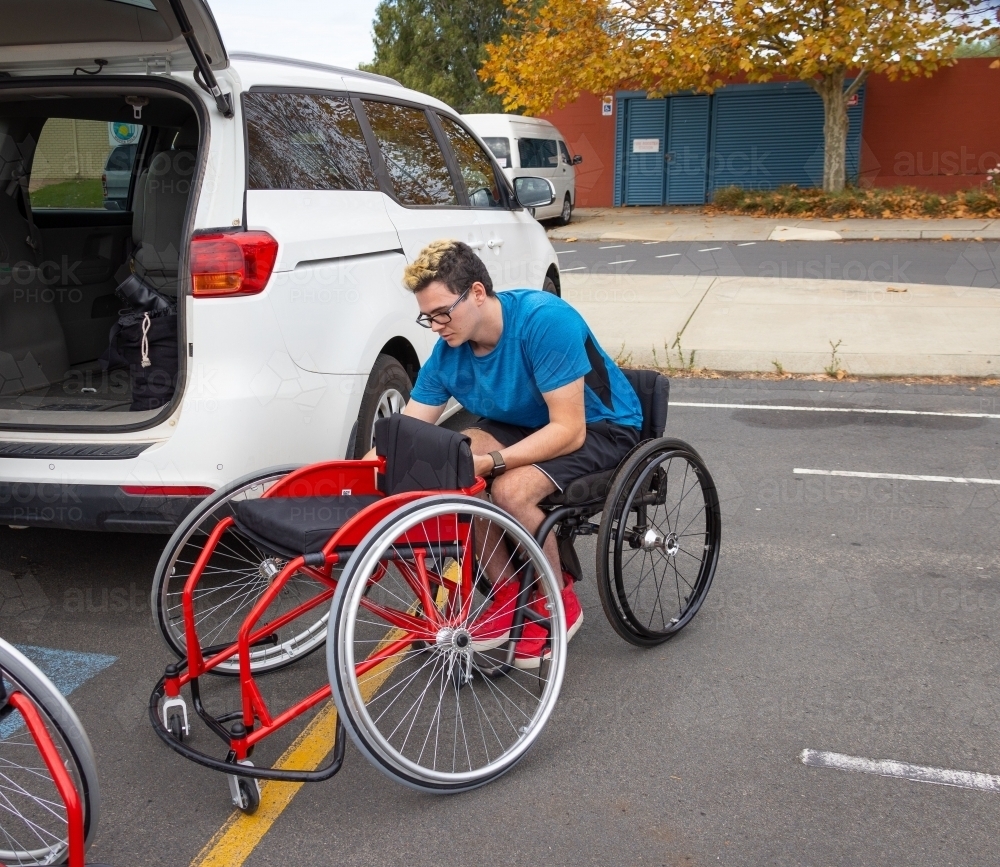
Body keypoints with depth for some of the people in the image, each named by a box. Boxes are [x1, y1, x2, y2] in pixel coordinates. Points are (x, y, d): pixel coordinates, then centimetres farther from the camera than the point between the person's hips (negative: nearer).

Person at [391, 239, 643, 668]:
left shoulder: (545, 319, -30)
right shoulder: (447, 352, -10)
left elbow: (568, 431, -31)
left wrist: (490, 462, -39)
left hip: (602, 427, -6)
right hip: (524, 424, 6)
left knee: (511, 490, -31)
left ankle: (561, 603, -4)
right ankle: (505, 591, -2)